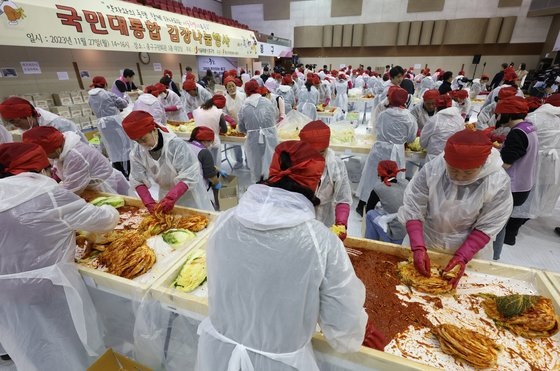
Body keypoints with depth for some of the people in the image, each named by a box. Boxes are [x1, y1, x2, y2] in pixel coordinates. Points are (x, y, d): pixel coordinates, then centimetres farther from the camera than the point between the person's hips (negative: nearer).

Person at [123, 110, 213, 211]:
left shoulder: (176, 145, -30)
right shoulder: (137, 152, -14)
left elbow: (189, 177, -29)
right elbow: (137, 181, -8)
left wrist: (171, 198, -37)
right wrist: (149, 203, -21)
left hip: (188, 192, -4)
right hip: (166, 193, 4)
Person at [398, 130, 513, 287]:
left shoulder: (499, 184, -22)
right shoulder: (431, 169, -24)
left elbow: (486, 227, -15)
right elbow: (413, 209, -20)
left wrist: (462, 257, -23)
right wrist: (418, 248, -27)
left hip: (469, 247, 0)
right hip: (424, 240, 1)